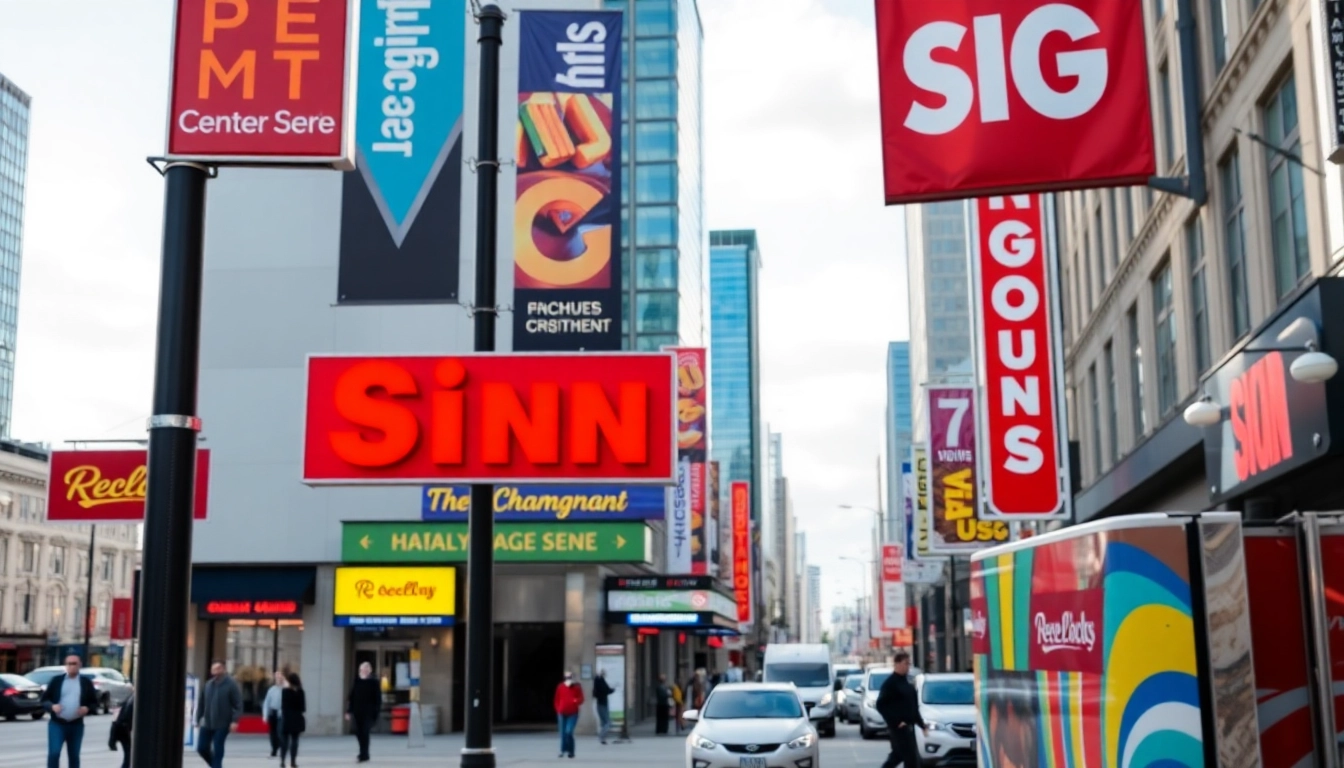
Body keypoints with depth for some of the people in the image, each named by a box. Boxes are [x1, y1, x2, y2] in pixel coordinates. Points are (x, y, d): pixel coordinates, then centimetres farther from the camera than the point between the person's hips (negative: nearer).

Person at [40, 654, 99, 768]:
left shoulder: (86, 682, 6)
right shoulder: (56, 680, 4)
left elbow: (94, 702, 9)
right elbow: (44, 699, 5)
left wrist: (87, 708, -13)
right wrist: (52, 706, -16)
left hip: (76, 725, 1)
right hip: (57, 724, -1)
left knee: (74, 756, 9)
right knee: (53, 754, -12)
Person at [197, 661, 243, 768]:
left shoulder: (231, 684, -8)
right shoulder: (208, 685, 8)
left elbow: (238, 704, -11)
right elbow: (202, 703, 13)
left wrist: (234, 720, -19)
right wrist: (198, 718, 11)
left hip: (222, 724, -6)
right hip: (207, 723, 6)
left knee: (218, 749, -4)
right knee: (202, 748, 7)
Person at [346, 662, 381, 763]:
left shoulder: (374, 683, -1)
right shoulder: (356, 682, 9)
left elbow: (378, 700, -1)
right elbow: (351, 698, 11)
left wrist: (376, 713, -6)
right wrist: (349, 711, 5)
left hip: (368, 713, -4)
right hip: (357, 713, 4)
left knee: (364, 733, -8)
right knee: (359, 733, 9)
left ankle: (363, 755, -2)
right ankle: (364, 754, 24)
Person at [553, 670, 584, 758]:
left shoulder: (577, 687, 0)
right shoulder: (560, 687, 4)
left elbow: (581, 699, -2)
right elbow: (557, 699, 11)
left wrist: (576, 701, -24)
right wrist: (558, 710, 1)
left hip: (573, 713, -2)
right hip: (562, 713, 2)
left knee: (569, 732, -14)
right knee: (563, 733, 4)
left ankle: (571, 751, -2)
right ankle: (563, 750, 17)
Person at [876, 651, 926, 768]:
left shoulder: (906, 682, 15)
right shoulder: (890, 683, -12)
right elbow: (881, 705, -18)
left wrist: (921, 724, 16)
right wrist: (896, 721, -21)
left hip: (908, 726, 9)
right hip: (899, 727, -9)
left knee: (898, 755, 15)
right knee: (911, 758, -9)